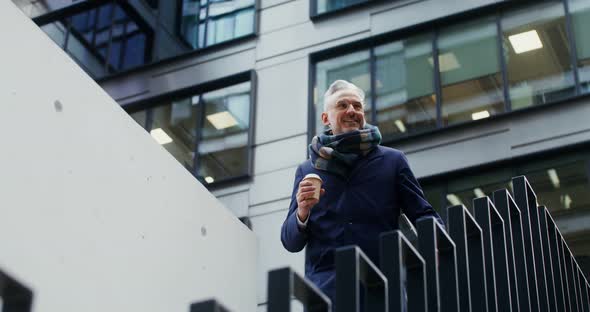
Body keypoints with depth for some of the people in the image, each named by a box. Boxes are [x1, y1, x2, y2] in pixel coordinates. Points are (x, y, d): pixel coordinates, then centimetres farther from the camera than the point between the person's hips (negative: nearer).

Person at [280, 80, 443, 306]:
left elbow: (423, 215, 12)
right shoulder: (307, 170, 16)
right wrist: (302, 213, -6)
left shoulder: (392, 161, 14)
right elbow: (290, 242, 15)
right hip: (325, 285, 1)